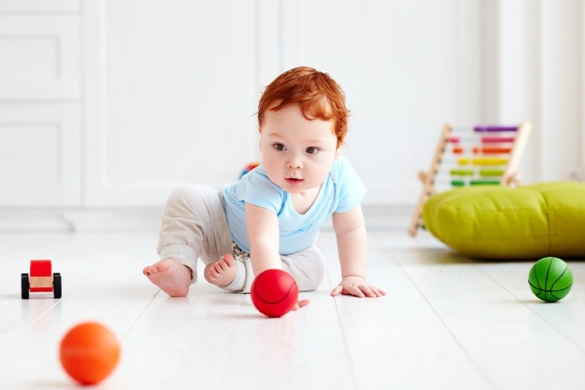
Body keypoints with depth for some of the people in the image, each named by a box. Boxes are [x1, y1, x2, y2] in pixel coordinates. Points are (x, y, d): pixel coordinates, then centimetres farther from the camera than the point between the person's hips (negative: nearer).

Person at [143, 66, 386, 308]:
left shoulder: (341, 178, -30)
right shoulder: (264, 186, -45)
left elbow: (351, 229, -14)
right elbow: (263, 241, -56)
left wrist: (353, 275, -19)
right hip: (223, 233, -5)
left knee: (314, 267, -24)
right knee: (187, 199, -26)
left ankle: (237, 275, -23)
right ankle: (180, 268, -26)